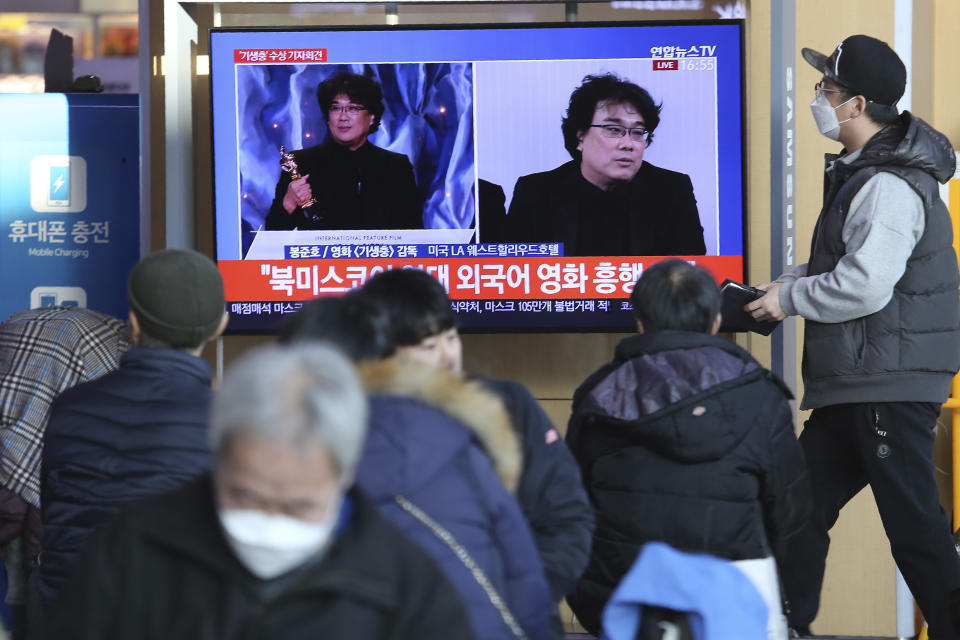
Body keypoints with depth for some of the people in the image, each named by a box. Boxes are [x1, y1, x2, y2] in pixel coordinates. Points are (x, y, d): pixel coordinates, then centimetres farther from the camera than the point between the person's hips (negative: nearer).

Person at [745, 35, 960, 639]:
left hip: (891, 385, -11)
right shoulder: (862, 173, 15)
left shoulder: (889, 186, -19)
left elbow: (864, 286, -25)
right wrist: (781, 285, 11)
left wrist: (789, 299, -11)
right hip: (855, 384, 11)